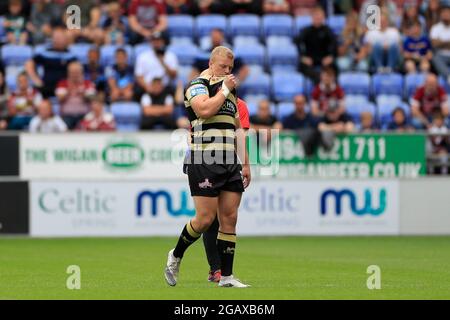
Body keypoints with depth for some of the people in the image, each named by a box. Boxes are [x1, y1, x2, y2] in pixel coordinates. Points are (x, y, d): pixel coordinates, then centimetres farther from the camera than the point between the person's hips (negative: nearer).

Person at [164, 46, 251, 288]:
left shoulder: (231, 92, 21)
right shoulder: (198, 85, -2)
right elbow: (204, 110, -23)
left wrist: (245, 163, 20)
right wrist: (225, 89, -9)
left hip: (231, 163, 7)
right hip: (205, 162, -7)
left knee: (229, 218, 2)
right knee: (205, 219, -9)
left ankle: (226, 276, 3)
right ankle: (175, 256, 14)